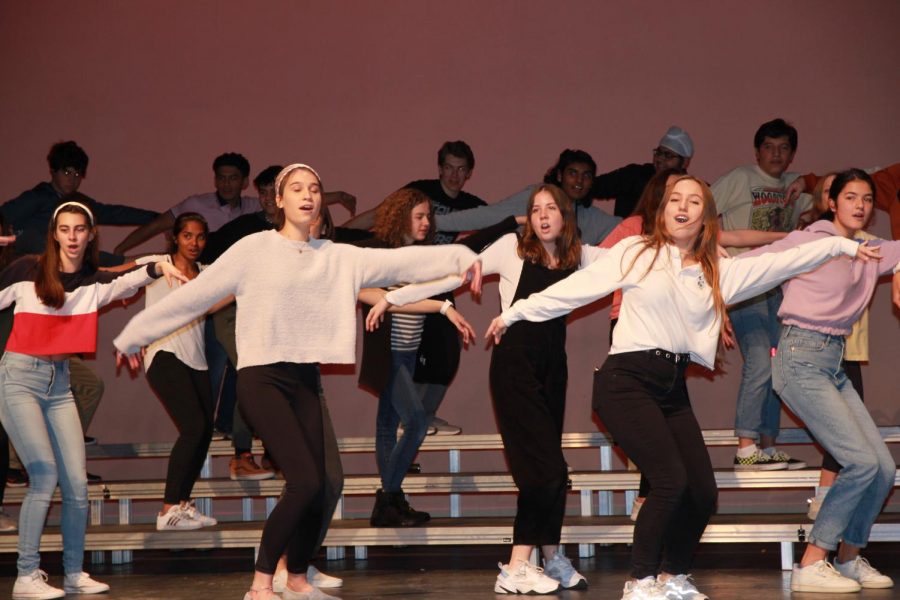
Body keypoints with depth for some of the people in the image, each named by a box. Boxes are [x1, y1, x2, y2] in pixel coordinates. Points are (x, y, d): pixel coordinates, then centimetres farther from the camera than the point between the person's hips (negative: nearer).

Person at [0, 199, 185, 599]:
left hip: (60, 382, 5)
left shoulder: (94, 281, 2)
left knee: (77, 482, 0)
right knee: (45, 474, -14)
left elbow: (126, 282, -17)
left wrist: (157, 269, -36)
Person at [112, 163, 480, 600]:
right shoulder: (254, 249, -3)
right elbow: (193, 295, -1)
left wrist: (459, 256, -13)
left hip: (305, 380, 5)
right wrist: (135, 335, 2)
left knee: (314, 490, 4)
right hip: (261, 378, -5)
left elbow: (399, 261, -1)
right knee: (305, 482, -16)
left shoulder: (338, 257, 9)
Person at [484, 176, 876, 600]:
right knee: (670, 480, -18)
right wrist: (515, 312, 6)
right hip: (626, 380, -5)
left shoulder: (718, 272, 14)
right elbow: (577, 287, 4)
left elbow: (781, 262, 12)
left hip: (673, 388, 6)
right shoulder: (635, 253, 2)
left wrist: (839, 245, 8)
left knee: (703, 492, 1)